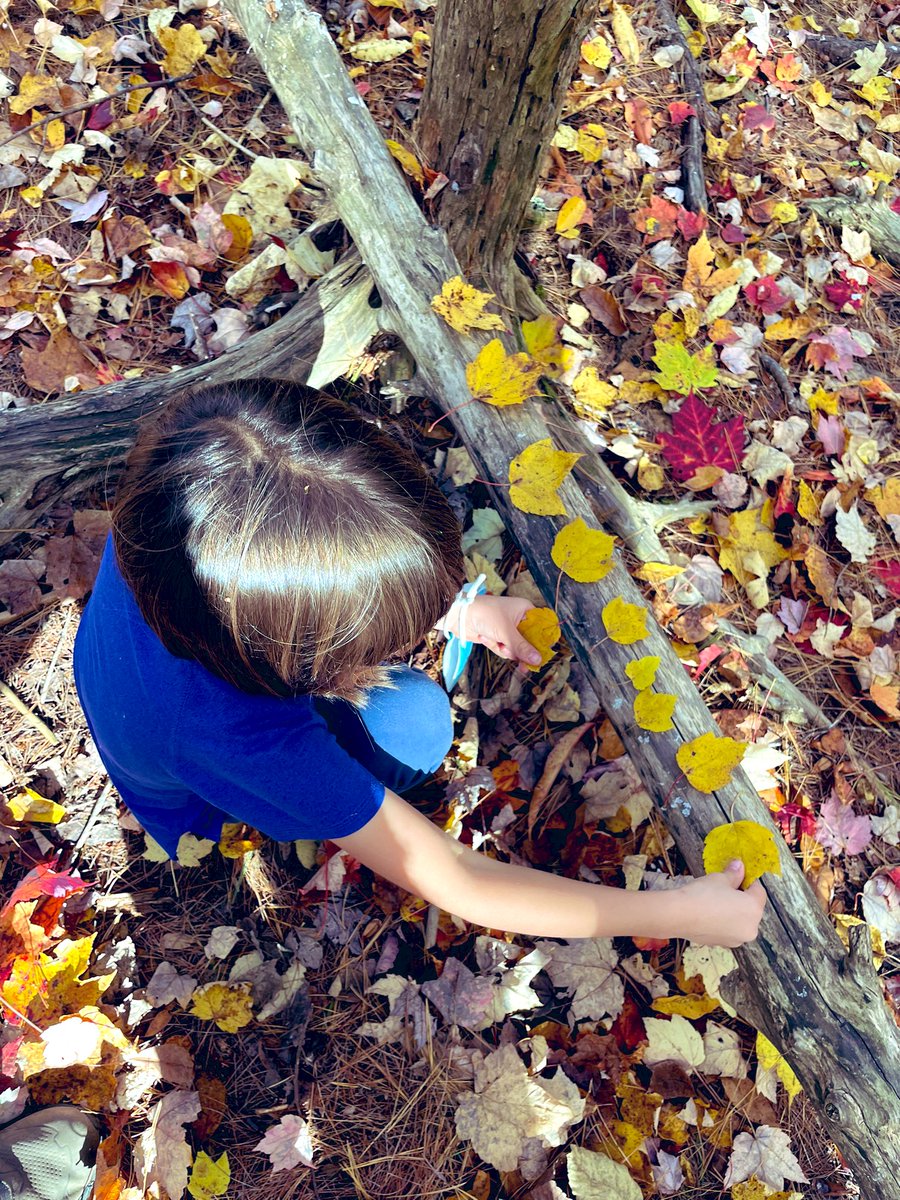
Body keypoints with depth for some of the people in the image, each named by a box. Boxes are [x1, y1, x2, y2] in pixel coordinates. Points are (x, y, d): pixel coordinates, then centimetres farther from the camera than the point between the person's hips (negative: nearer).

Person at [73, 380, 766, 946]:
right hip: (208, 813, -4)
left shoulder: (167, 516, -33)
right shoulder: (249, 742, -46)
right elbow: (454, 882, -37)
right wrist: (679, 913, -29)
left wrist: (456, 609, -15)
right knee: (411, 720, -30)